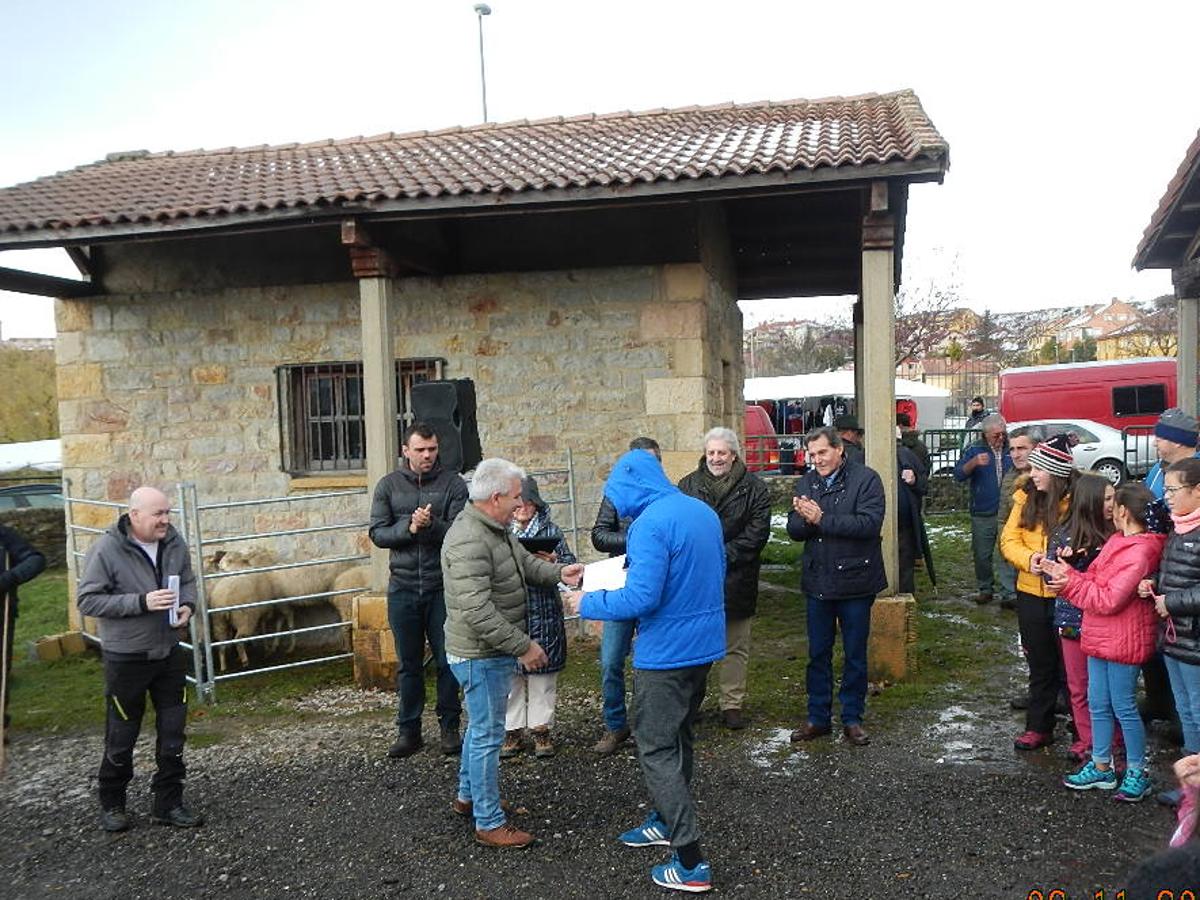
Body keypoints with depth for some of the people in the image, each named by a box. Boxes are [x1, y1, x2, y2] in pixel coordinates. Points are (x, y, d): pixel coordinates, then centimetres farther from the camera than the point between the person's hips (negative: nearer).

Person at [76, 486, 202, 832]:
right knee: (121, 737, 10)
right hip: (126, 658, -4)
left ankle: (168, 804, 25)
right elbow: (87, 600, -17)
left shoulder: (174, 542, -4)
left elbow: (188, 580, 11)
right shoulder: (106, 549, -18)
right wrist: (141, 602, -26)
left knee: (172, 733, 10)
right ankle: (111, 803, 32)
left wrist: (187, 604, -10)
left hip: (169, 654, 5)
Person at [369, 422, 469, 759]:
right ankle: (408, 730, 20)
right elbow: (377, 533, -1)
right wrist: (409, 528, -17)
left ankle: (449, 727, 19)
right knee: (408, 664, 10)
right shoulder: (388, 485, 5)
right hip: (403, 587, 2)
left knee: (448, 660, 6)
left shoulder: (453, 483, -1)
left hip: (443, 586, -1)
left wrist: (432, 525, -26)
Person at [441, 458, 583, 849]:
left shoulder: (496, 529, 6)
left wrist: (558, 573, 1)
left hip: (494, 651, 10)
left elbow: (525, 561, 20)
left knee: (481, 728, 24)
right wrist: (523, 645, -26)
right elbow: (477, 610, -31)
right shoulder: (469, 541, -27)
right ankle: (489, 824, 13)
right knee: (487, 735, 1)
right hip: (481, 655, -10)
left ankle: (467, 796, 41)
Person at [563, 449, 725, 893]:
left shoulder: (650, 524, -21)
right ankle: (666, 823, 39)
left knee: (656, 750, 1)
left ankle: (691, 863, 2)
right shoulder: (704, 511, 7)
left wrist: (587, 603, -10)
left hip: (667, 652, -9)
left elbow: (640, 598, -24)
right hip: (705, 643, 9)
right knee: (678, 737, 23)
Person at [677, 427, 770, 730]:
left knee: (736, 648, 8)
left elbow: (757, 532, -7)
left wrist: (724, 556, -16)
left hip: (736, 579, -1)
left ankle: (732, 705, 19)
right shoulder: (688, 485, 6)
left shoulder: (754, 488, 0)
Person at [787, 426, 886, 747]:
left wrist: (822, 519, -24)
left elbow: (870, 523, -22)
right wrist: (805, 519, -23)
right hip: (817, 582, 4)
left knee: (855, 654, 10)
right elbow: (793, 529, 0)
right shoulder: (805, 482, 5)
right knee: (818, 653, 13)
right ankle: (818, 717, 25)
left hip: (855, 581, -4)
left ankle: (852, 718, 24)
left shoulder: (866, 479, -9)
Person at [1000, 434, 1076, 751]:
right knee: (1040, 664, 16)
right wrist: (1029, 558, -16)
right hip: (1031, 593, 5)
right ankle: (1039, 727, 28)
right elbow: (1009, 540, 2)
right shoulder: (1026, 498, 2)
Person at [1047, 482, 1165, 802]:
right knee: (1098, 705, 15)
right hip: (1099, 638, 9)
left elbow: (1110, 599, -23)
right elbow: (1094, 581, 9)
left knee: (1124, 708, 4)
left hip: (1123, 642, -9)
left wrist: (1072, 583, -16)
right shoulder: (1117, 541, 7)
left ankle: (1137, 774, 20)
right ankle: (1101, 768, 28)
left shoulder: (1138, 552, -22)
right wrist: (1067, 574, -7)